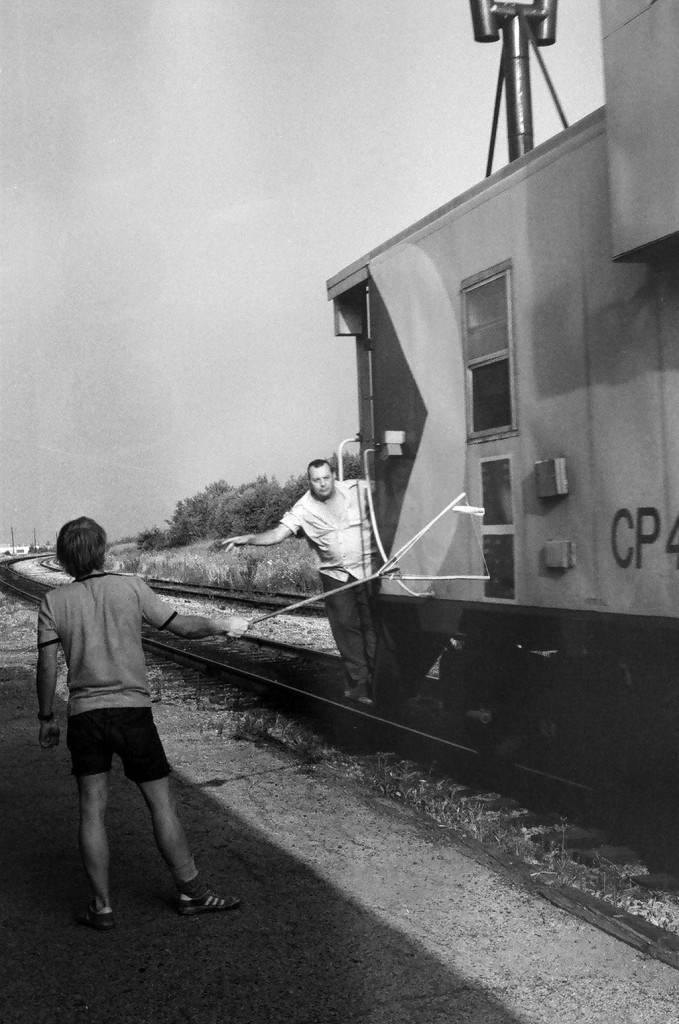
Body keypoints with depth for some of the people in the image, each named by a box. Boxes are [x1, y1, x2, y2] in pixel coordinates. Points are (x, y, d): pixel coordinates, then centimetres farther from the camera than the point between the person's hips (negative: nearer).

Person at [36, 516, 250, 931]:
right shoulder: (131, 588, -4)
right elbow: (182, 626, 2)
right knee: (162, 803, 7)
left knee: (92, 809, 7)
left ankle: (101, 906, 10)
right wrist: (225, 625, 18)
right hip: (132, 710, -1)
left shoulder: (54, 602, -1)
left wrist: (47, 718, 11)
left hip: (84, 714, 2)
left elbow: (47, 667, -1)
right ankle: (192, 891, 17)